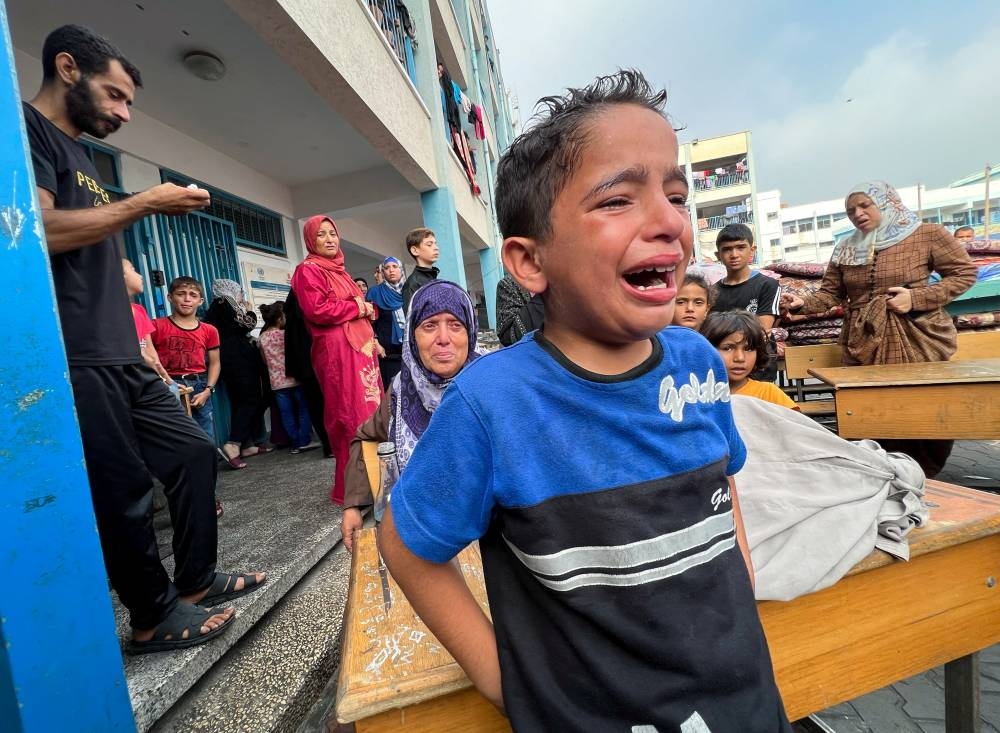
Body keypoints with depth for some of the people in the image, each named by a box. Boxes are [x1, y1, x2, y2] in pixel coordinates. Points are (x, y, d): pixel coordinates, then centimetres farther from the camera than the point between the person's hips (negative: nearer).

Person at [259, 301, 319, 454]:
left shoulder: (262, 338, 6)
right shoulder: (285, 334, -10)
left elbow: (265, 360, 16)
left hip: (277, 382, 5)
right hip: (294, 378, -5)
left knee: (287, 413, 6)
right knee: (303, 409, 6)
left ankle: (296, 443, 10)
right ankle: (304, 441, 5)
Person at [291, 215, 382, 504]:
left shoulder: (339, 270, 24)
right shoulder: (308, 270, -3)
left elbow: (359, 306, 29)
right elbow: (317, 310, -18)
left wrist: (368, 308, 5)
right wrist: (357, 308, -8)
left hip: (360, 347, 9)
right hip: (337, 351, -9)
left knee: (370, 411, 11)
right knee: (352, 417, -9)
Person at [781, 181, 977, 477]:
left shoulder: (927, 235, -1)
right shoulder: (844, 249, 9)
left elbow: (964, 273, 2)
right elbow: (830, 293, 6)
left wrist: (916, 298, -12)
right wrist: (802, 303, -14)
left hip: (920, 343, -2)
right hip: (864, 346, 3)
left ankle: (925, 482, 24)